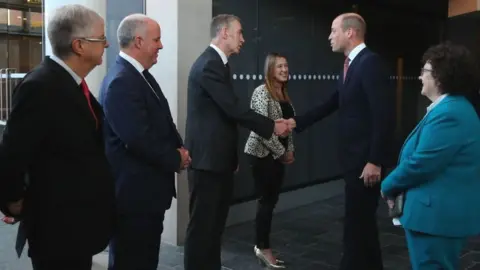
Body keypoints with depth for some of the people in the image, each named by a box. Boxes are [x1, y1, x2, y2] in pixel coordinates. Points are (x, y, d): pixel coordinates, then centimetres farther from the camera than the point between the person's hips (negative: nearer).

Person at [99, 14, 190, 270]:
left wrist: (179, 148, -2)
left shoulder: (140, 75, 11)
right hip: (133, 191, -10)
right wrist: (175, 159, -12)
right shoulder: (121, 81, -21)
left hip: (147, 188, 10)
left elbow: (162, 124, 16)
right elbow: (138, 138, -27)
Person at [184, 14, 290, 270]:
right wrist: (272, 126, -11)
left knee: (215, 222, 16)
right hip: (207, 158, -10)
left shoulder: (217, 63, 15)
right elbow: (233, 109, -21)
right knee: (202, 224, -1)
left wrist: (232, 156, 21)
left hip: (219, 157, 10)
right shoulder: (209, 65, -17)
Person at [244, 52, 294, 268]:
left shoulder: (284, 94, 13)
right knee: (267, 200, -2)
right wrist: (282, 152, -15)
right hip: (262, 154, -8)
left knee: (272, 199, 10)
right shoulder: (262, 92, -13)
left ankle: (261, 245, 22)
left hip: (278, 154, 8)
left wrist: (290, 150, 8)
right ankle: (263, 248, 13)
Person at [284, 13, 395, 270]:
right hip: (354, 157, 9)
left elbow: (384, 114, -21)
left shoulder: (370, 61, -16)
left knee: (356, 221, -2)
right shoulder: (351, 63, 13)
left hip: (366, 159, -9)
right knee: (362, 219, 18)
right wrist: (297, 121, 12)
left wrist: (375, 161, -23)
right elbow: (333, 103, 18)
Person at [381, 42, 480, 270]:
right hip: (443, 212, 11)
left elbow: (420, 164, -25)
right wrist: (396, 185, 7)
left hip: (438, 215, -11)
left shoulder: (448, 113, -22)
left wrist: (388, 187, -8)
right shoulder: (453, 107, 13)